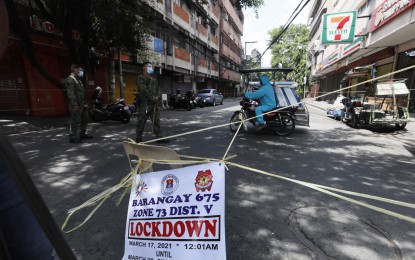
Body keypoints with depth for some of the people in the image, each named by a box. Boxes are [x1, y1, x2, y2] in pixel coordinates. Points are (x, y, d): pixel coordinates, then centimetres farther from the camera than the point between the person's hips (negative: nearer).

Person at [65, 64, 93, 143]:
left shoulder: (78, 80, 21)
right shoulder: (70, 79, -10)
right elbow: (70, 93, -20)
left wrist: (84, 103, 19)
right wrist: (74, 104, -26)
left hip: (82, 104, 10)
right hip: (76, 105, -10)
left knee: (84, 119, 17)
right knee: (75, 121, -8)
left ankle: (82, 134, 29)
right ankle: (73, 137, -2)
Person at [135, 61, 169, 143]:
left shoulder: (153, 79, 21)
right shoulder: (141, 78, -3)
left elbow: (157, 89, 18)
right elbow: (144, 90, -15)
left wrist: (157, 97, -2)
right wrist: (152, 98, -16)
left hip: (154, 103, 8)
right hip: (144, 103, -7)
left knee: (156, 121, 9)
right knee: (141, 122, -1)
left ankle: (159, 137, 17)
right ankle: (138, 139, 8)